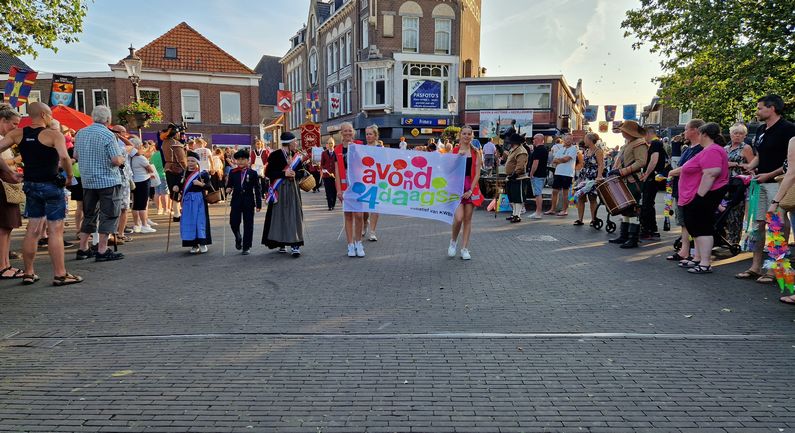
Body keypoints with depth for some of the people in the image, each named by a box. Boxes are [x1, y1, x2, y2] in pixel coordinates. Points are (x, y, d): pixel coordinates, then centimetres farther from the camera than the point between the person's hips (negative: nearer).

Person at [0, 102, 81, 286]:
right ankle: (60, 275, 1)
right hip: (51, 186, -6)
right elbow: (64, 157, -28)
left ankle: (28, 273, 19)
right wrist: (69, 176, -14)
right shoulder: (53, 134, -12)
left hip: (30, 186, 6)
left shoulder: (17, 133, 5)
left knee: (32, 230, 13)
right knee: (56, 231, -2)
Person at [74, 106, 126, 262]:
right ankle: (102, 251, -1)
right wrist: (122, 159, 2)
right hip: (108, 180, -7)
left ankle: (83, 249, 19)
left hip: (87, 181, 7)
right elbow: (116, 160, -19)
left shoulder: (80, 133, 7)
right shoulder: (108, 135, -14)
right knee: (109, 214, 0)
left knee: (89, 214, 16)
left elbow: (76, 156, 15)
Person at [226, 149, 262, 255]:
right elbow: (229, 185, 12)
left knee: (248, 225, 2)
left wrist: (258, 204, -2)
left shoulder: (253, 173, 0)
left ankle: (246, 247, 12)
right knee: (233, 222, -2)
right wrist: (228, 190, -12)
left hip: (249, 202, -2)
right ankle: (238, 239, 29)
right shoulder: (233, 173, 6)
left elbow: (257, 189, 0)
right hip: (236, 201, 2)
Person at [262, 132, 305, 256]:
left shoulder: (295, 155, 10)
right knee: (280, 215, 1)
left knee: (294, 215, -3)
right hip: (279, 190, -4)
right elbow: (268, 173, -9)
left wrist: (294, 174, -2)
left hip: (292, 189, 4)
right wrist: (284, 173, -16)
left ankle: (295, 245, -5)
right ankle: (281, 244, 11)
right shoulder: (275, 155, -6)